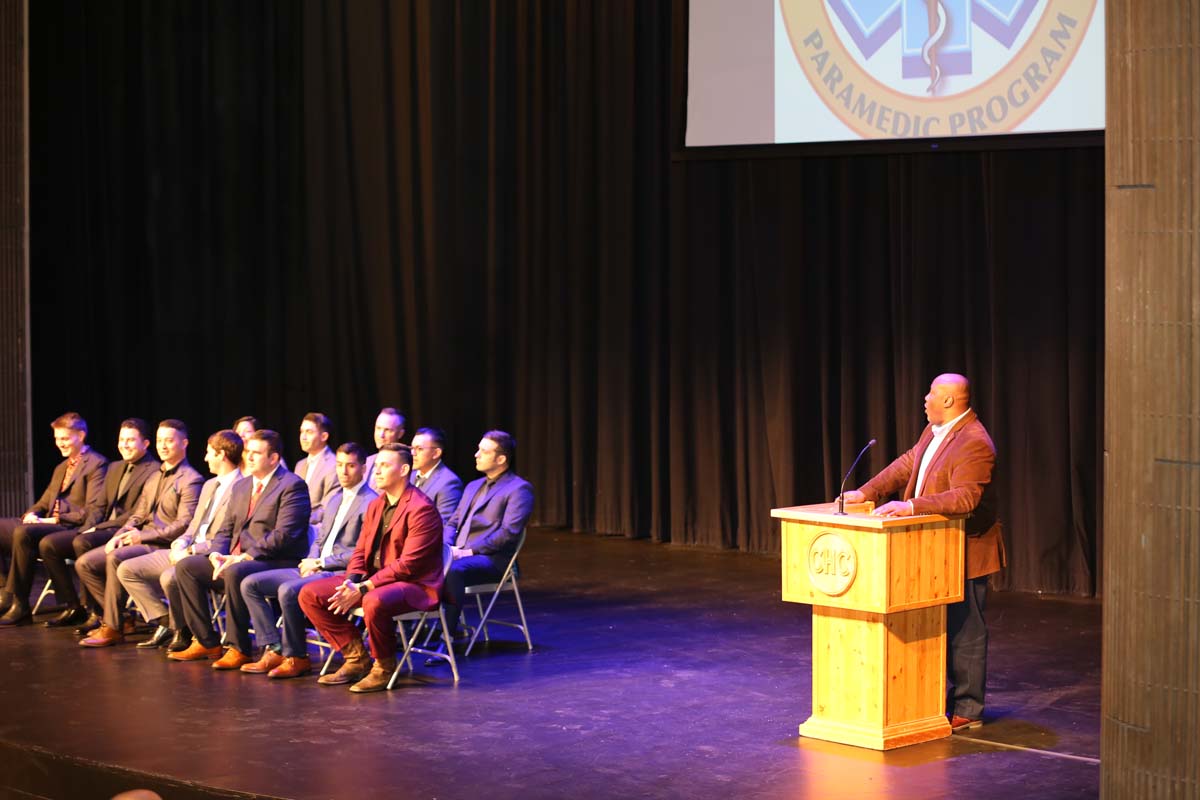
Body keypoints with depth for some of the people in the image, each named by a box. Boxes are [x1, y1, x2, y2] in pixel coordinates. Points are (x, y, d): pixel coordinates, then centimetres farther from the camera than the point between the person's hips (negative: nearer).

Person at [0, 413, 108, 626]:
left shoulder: (96, 465, -2)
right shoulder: (61, 468, 28)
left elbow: (94, 512, -12)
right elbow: (44, 502, 28)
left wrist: (57, 519, -18)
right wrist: (31, 514, 3)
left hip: (71, 529, -9)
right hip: (50, 524, 9)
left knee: (23, 533, -33)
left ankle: (19, 606, -26)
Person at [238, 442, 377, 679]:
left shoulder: (370, 503, -8)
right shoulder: (335, 498, 20)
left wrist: (321, 563, -12)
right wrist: (311, 561, 1)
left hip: (340, 573, -9)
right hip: (317, 569, 9)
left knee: (288, 590, -34)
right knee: (250, 584, -2)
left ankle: (296, 658, -17)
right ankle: (274, 650, -7)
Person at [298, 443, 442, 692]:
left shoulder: (421, 509, -15)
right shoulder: (375, 505, 14)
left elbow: (408, 564, -21)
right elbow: (361, 551, 14)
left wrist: (364, 588, -24)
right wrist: (351, 580, -9)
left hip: (414, 584, -9)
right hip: (374, 578, 9)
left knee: (374, 602, -41)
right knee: (309, 594, -2)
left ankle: (384, 667, -14)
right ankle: (356, 657, 5)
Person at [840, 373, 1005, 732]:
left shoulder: (974, 443, -22)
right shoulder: (934, 431, 9)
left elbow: (964, 497, -31)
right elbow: (907, 465, 16)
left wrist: (912, 506, -36)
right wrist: (866, 492, 6)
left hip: (965, 552, -10)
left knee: (965, 631, -1)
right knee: (945, 628, 17)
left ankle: (967, 711, 6)